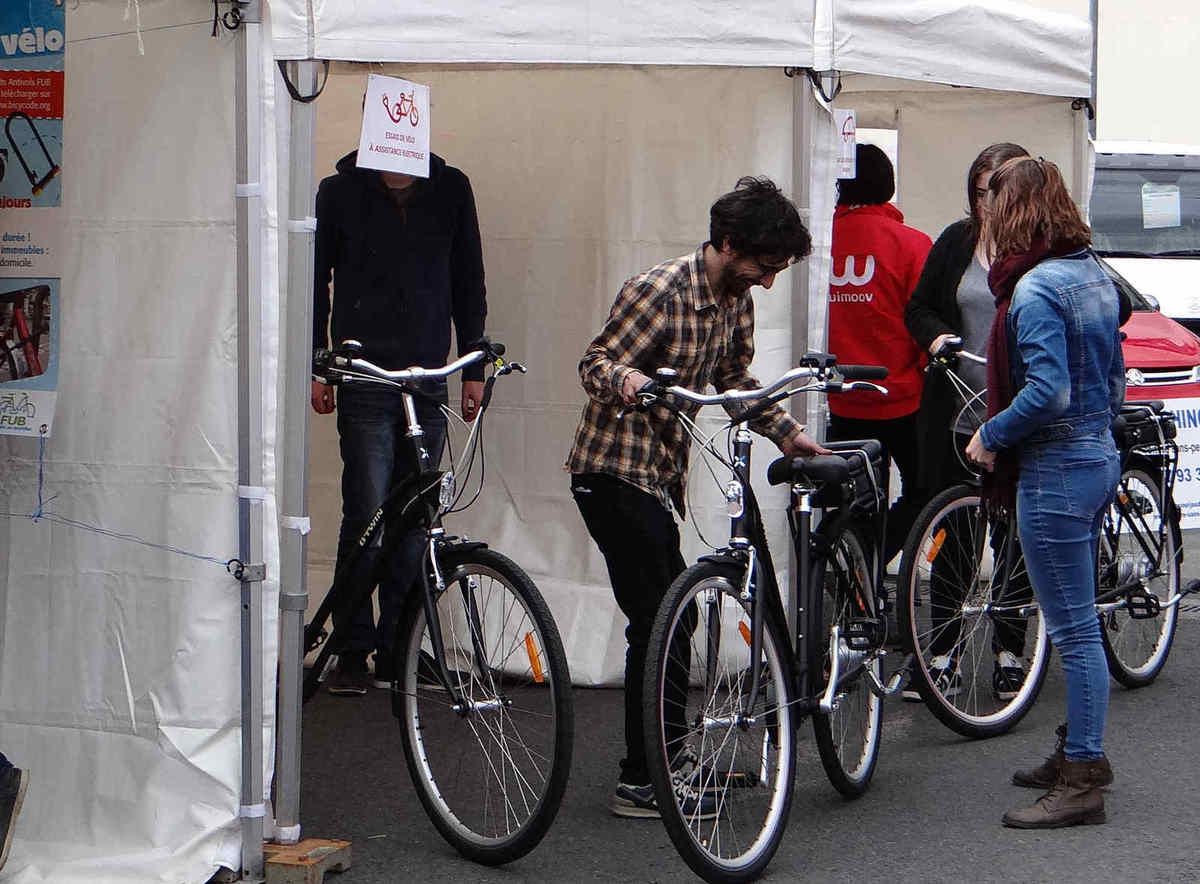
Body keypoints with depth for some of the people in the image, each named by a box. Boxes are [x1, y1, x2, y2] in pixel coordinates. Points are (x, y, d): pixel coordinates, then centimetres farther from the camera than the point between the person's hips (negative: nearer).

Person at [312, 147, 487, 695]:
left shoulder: (450, 188, 9)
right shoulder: (340, 191, 3)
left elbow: (468, 282, 14)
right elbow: (315, 282, 9)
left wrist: (474, 369, 11)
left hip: (429, 380, 2)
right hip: (364, 379, -2)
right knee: (368, 515, -10)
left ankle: (397, 650, 11)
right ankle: (352, 651, 0)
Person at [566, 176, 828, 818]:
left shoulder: (735, 297, 5)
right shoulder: (658, 292, -20)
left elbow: (734, 378, 17)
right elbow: (594, 362, -20)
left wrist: (786, 432, 7)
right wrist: (625, 379, -41)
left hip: (659, 474, 9)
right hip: (615, 471, -9)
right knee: (657, 621, -10)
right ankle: (640, 784, -3)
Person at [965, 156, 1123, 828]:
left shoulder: (1035, 289, -18)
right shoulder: (1094, 276, 10)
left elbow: (1046, 391, -27)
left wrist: (991, 435, -13)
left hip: (1054, 471, -10)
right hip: (1098, 458, 10)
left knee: (1073, 629, -5)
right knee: (1078, 622, 18)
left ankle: (1083, 782, -1)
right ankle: (1081, 754, 28)